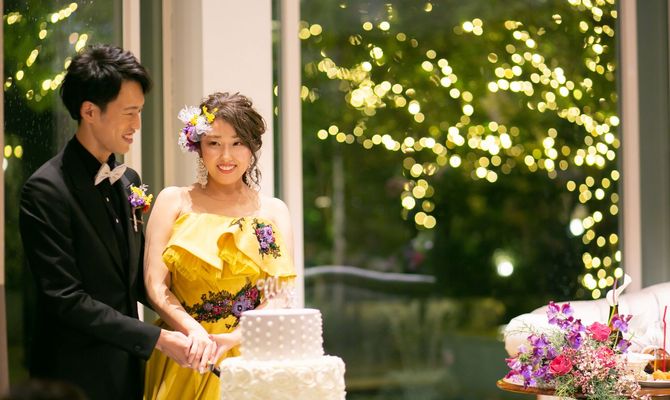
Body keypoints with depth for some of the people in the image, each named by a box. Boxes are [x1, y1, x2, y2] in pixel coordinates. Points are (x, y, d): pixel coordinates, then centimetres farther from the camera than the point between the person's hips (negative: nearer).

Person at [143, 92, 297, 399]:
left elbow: (280, 296, -3)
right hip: (183, 361, 0)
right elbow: (155, 287, -3)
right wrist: (195, 332, -20)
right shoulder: (173, 201, 5)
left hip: (249, 358, 1)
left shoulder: (272, 211, 6)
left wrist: (228, 340, -18)